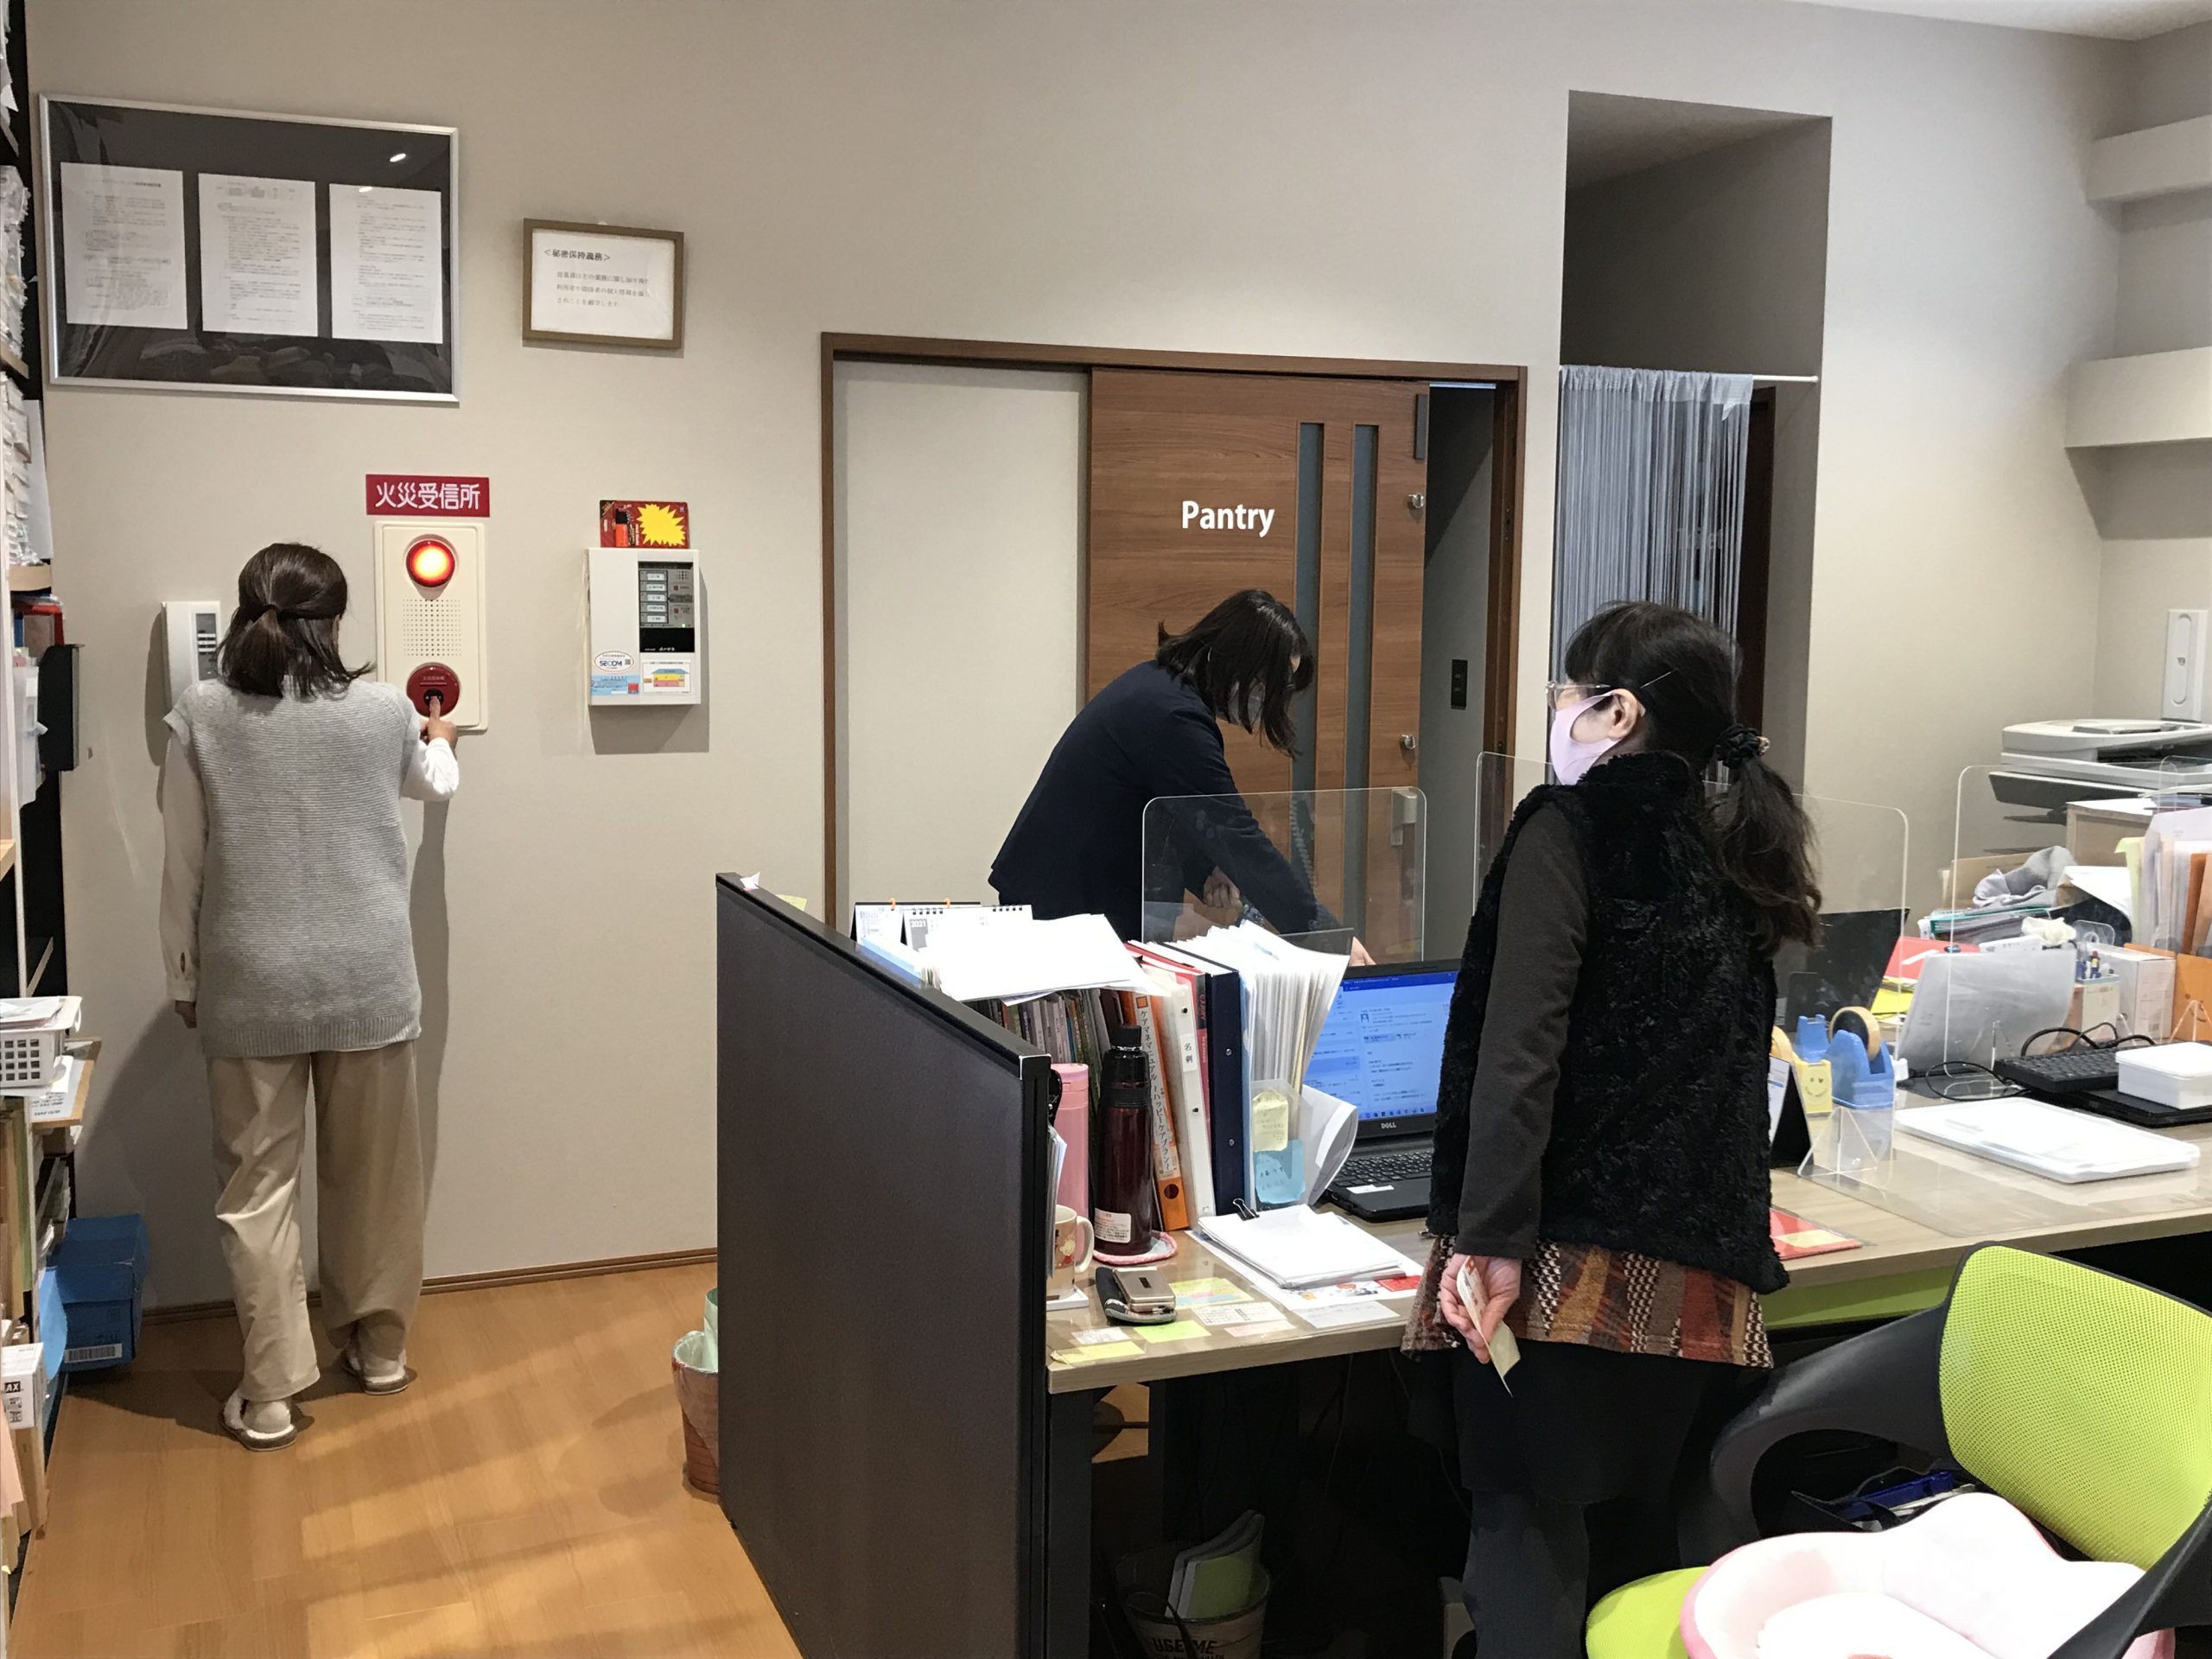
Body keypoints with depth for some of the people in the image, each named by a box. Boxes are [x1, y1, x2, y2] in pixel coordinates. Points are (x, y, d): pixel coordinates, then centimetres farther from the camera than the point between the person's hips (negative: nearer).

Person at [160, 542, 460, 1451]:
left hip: (249, 987, -1)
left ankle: (270, 1394, 10)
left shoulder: (201, 714, -5)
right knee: (374, 1173, 16)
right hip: (367, 979, 1)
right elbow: (436, 784, 21)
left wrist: (183, 979, 10)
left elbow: (183, 864, -1)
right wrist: (440, 741, 44)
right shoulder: (382, 710, -2)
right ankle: (378, 1348, 31)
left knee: (256, 1185, 7)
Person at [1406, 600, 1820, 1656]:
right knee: (1632, 1532, 16)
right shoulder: (1730, 856, 15)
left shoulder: (1568, 828, -5)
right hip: (1699, 1275, 7)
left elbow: (1521, 1051, -17)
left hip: (1574, 1261, -7)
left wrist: (1491, 1238, -20)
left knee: (1526, 1532, -3)